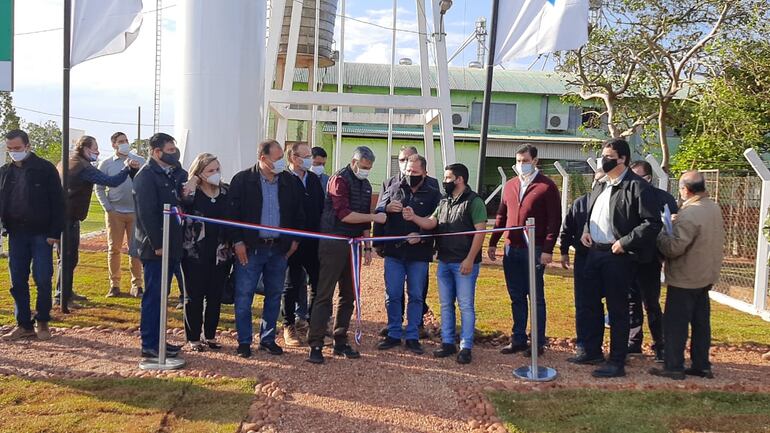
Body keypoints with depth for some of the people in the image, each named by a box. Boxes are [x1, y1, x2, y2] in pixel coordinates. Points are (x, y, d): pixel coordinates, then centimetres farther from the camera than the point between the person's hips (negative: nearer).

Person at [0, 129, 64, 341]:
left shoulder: (45, 169, -5)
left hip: (41, 234, -4)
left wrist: (55, 233, -11)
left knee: (43, 280, -2)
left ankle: (42, 323, 13)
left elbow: (57, 202, -6)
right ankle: (24, 324, 16)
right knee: (17, 282, 6)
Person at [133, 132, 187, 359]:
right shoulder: (146, 176, -12)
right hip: (155, 247, -9)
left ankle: (157, 340, 23)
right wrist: (157, 244, -20)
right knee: (153, 295, -3)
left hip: (170, 246, 9)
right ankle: (149, 345, 5)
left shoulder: (171, 174, 15)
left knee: (160, 295, 14)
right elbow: (146, 213, -19)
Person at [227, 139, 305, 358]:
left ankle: (268, 338, 24)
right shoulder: (243, 180, -6)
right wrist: (237, 241, -10)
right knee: (244, 295, 0)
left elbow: (298, 212, 12)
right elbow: (233, 212, -6)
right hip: (250, 248, -3)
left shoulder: (290, 181, 4)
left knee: (274, 295, 11)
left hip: (279, 248, 4)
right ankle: (244, 342, 12)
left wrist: (294, 240, 8)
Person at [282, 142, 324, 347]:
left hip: (313, 240, 5)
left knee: (318, 282, 7)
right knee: (292, 284, 5)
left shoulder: (314, 179, 10)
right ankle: (289, 326, 17)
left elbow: (321, 207, 12)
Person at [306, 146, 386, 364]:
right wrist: (374, 217, -13)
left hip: (353, 245, 8)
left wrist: (367, 247, 17)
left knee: (349, 295, 11)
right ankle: (315, 345, -4)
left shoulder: (366, 186, 16)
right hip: (333, 244, -8)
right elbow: (344, 215, -18)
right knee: (324, 295, -7)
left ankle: (340, 342, 20)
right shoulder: (340, 180, -9)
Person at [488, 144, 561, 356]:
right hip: (511, 250, 5)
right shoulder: (509, 186, 13)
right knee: (516, 298, 11)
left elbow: (554, 220, -9)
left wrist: (548, 249, -15)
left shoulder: (547, 186, -5)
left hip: (535, 251, -5)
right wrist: (493, 243, 11)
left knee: (536, 297, 4)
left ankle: (538, 342, 13)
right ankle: (518, 339, 21)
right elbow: (501, 216, 17)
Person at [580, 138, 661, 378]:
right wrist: (586, 231, 8)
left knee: (617, 309, 0)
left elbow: (653, 223, -16)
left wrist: (625, 242, -19)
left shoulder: (636, 186, -11)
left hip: (618, 256, -8)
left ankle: (617, 362, 9)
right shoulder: (600, 186, 15)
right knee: (592, 303, 16)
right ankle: (592, 351, 30)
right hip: (594, 253, 8)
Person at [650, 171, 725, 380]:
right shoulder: (714, 208, 7)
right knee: (701, 322, 15)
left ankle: (674, 367, 5)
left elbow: (674, 248, -26)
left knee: (675, 324, 0)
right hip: (706, 276, 9)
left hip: (685, 279, -9)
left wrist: (660, 234, -10)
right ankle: (702, 365, 22)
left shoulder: (689, 215, -23)